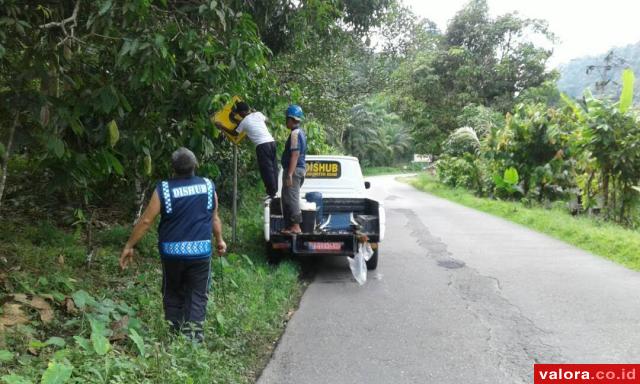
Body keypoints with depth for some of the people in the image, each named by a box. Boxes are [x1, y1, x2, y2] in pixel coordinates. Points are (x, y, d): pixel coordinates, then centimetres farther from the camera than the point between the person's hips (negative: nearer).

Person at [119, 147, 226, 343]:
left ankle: (175, 332, 22)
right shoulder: (208, 186, 0)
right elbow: (214, 218, 9)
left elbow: (146, 220, -5)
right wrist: (219, 240, 25)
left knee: (173, 293, 17)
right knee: (197, 295, 8)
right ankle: (193, 333, -2)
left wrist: (129, 246, 4)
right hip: (200, 251, 0)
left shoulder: (163, 189, -6)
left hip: (172, 251, 0)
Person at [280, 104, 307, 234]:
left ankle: (295, 226, -6)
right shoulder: (300, 132, 17)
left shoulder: (295, 133, -15)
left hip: (294, 170, -10)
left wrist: (289, 174, -25)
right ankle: (291, 225, 19)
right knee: (289, 199, 15)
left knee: (291, 199, -7)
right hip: (299, 169, 10)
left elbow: (295, 154, -23)